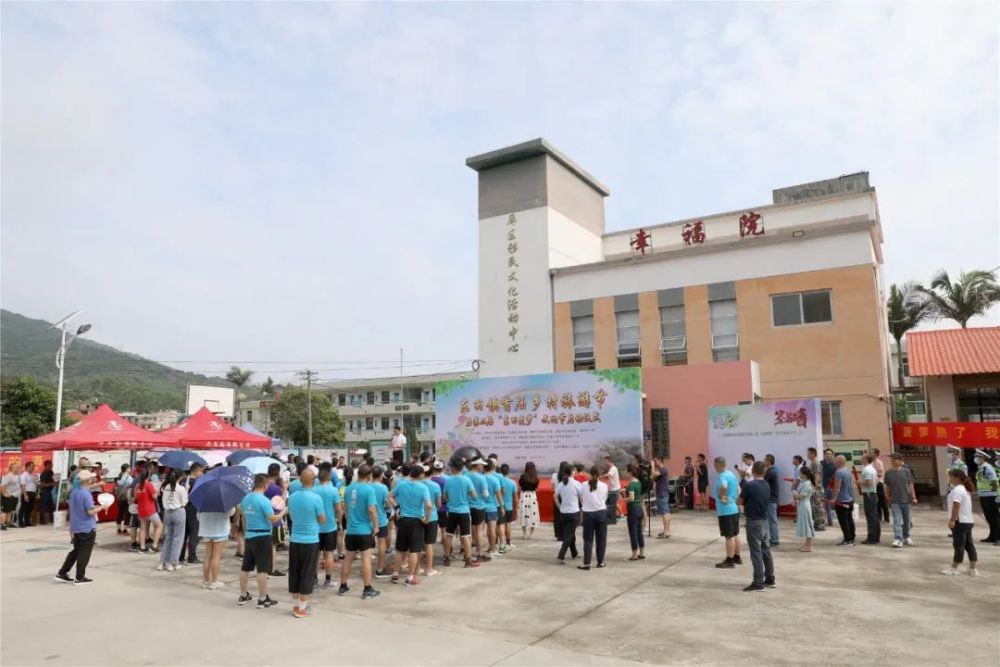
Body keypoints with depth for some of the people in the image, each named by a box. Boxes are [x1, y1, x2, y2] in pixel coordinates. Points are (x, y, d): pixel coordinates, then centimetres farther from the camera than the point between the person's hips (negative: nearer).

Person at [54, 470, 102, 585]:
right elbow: (90, 512, -20)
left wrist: (95, 506, 13)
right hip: (87, 528, -8)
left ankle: (62, 573, 20)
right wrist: (101, 507, -6)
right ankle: (80, 578, 10)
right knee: (84, 553, 3)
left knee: (76, 551, 20)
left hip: (76, 527, 8)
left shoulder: (73, 492, 5)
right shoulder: (86, 494, -21)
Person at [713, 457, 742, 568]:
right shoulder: (732, 474, 12)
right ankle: (737, 557, 27)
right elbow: (738, 489, 21)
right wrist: (734, 498, 13)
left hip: (726, 510, -9)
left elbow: (724, 487, -39)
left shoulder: (722, 476, -18)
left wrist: (720, 496, -22)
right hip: (734, 508, 9)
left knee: (729, 536, -3)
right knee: (735, 535, 17)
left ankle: (729, 560, 2)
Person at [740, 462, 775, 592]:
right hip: (765, 521, 7)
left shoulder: (749, 485, -16)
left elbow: (741, 501, -6)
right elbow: (766, 501, 13)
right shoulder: (767, 485, 5)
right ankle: (770, 579, 23)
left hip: (754, 521, -7)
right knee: (766, 550, 15)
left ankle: (758, 582, 2)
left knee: (756, 553, -2)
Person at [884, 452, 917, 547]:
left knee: (906, 520, 14)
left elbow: (910, 485, 1)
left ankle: (906, 537, 31)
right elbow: (887, 487, 6)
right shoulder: (888, 472, -2)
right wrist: (888, 499, 7)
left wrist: (913, 497, -3)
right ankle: (898, 539, -10)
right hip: (894, 501, -1)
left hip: (906, 499, 1)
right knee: (896, 520, -7)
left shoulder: (906, 471, -2)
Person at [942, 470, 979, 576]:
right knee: (969, 545, 12)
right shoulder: (966, 489, 15)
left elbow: (956, 506, -24)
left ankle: (954, 568, 2)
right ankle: (973, 569, 16)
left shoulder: (957, 490, -17)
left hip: (960, 522, -10)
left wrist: (952, 520, -22)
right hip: (969, 521, 10)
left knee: (959, 545, -4)